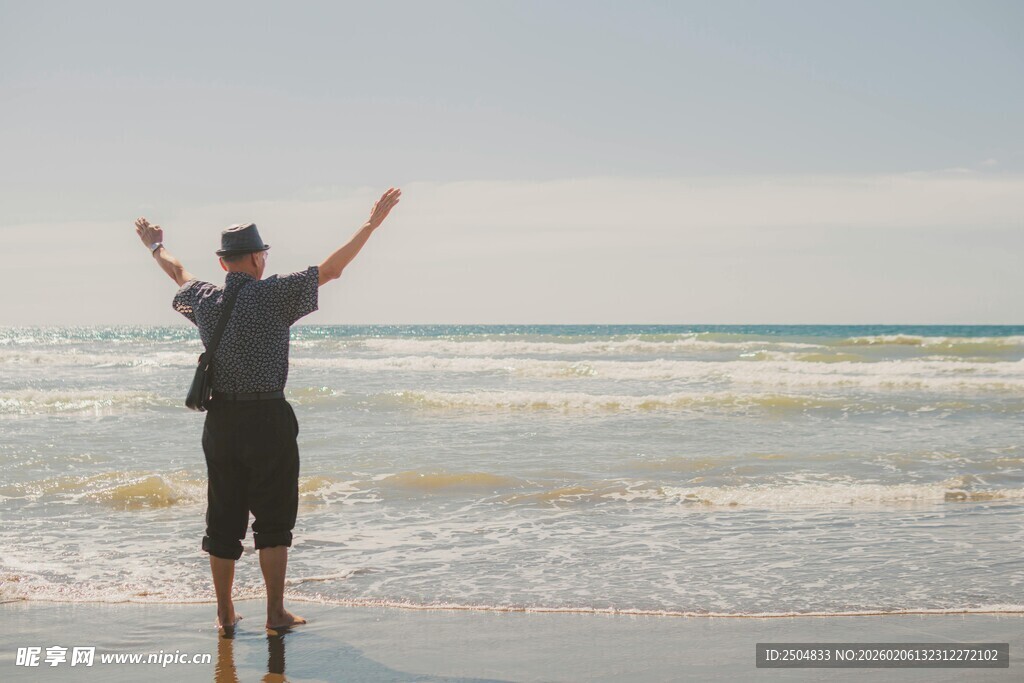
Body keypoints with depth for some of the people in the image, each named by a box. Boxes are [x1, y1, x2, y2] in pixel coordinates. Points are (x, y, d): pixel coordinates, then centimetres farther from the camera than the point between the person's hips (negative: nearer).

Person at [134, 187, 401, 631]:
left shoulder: (205, 299, 5)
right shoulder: (273, 295, -10)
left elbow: (178, 272, 27)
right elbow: (332, 269, -10)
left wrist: (154, 246, 47)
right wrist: (371, 224, -4)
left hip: (220, 421, 5)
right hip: (267, 419, -5)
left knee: (223, 518, 10)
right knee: (273, 518, 3)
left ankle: (225, 613, 15)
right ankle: (276, 612, 4)